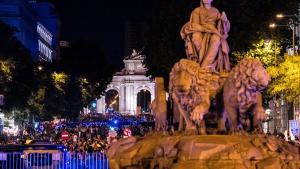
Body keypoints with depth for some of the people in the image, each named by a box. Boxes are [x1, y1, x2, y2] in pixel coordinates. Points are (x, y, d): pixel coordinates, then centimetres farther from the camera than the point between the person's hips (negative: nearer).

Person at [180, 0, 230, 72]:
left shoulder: (216, 11, 22)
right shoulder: (197, 11, 14)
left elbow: (223, 25, 13)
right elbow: (194, 25, 0)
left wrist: (224, 20, -11)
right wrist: (206, 29, -17)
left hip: (214, 34, 1)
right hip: (201, 34, -1)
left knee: (216, 38, -36)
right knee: (195, 36, -38)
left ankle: (205, 66, -44)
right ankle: (210, 64, -36)